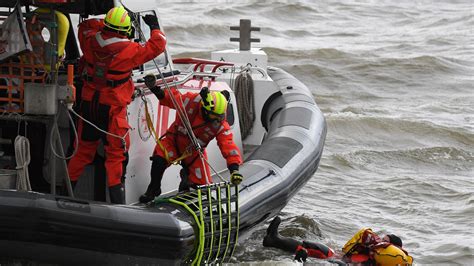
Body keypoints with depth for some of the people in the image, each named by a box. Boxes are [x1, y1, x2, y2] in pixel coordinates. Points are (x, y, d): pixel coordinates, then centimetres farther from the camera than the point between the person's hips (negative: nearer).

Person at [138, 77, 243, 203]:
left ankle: (186, 174, 33)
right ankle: (153, 189, -3)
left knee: (203, 183, -4)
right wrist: (155, 89, -23)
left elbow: (229, 147, -27)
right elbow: (172, 97, -8)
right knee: (159, 159, -31)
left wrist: (234, 169, -39)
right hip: (174, 141, -2)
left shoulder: (221, 125, -22)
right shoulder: (191, 101, -24)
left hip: (194, 152, 2)